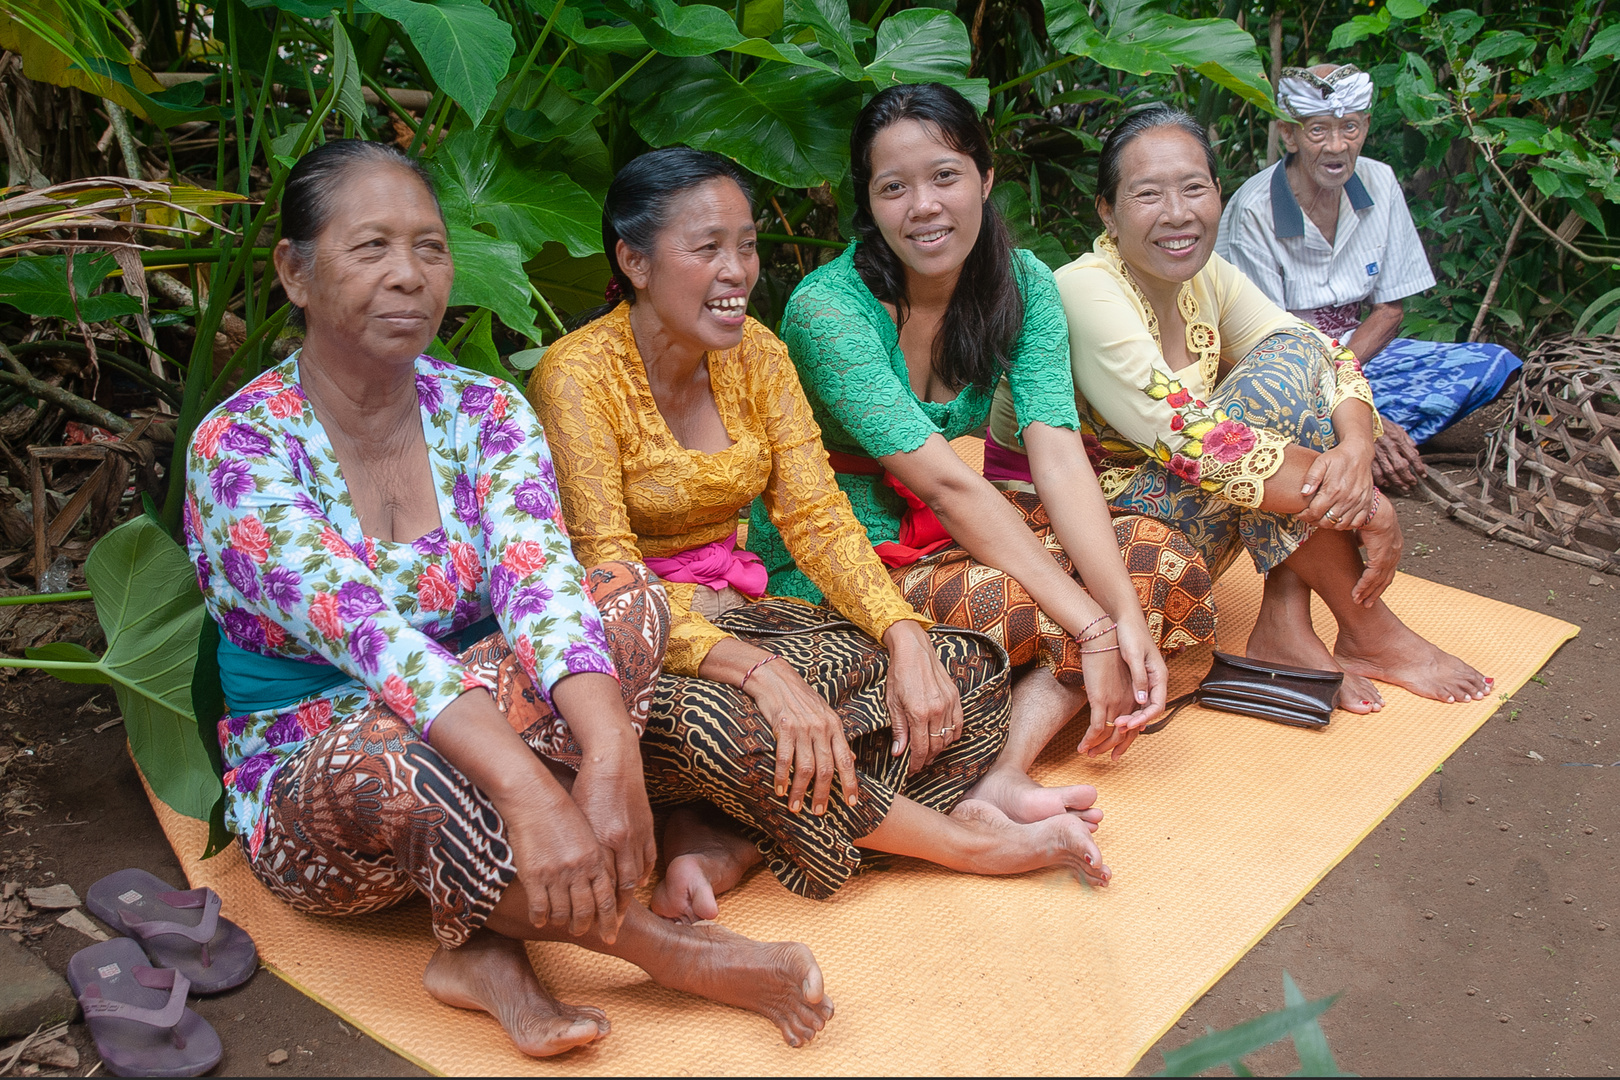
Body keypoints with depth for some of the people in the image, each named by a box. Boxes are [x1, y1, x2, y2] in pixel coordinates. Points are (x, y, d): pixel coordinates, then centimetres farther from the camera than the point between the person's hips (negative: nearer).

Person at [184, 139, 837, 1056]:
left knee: (629, 594, -22)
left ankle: (486, 939, -22)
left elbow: (540, 583, -21)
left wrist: (611, 758, -39)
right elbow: (363, 629, -31)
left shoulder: (485, 413, -3)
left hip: (473, 750, 4)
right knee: (390, 748, -39)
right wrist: (527, 788, -45)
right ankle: (667, 952, -21)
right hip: (310, 803, -3)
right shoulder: (240, 447, -15)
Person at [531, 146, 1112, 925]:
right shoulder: (577, 377, -16)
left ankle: (727, 839, -25)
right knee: (718, 719, -39)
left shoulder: (755, 353, 2)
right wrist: (760, 670, -38)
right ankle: (962, 840, -16)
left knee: (965, 672, -12)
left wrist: (905, 635, -20)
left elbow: (817, 518, -2)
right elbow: (608, 580, -23)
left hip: (735, 611, 6)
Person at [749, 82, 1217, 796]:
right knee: (1019, 604, -35)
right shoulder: (826, 309, -22)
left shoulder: (1023, 284, -4)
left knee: (1167, 565, -14)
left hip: (948, 536, 7)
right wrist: (1090, 628, -30)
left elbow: (1058, 454, -15)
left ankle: (1006, 768, -25)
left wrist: (1126, 615, -28)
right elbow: (948, 485, -27)